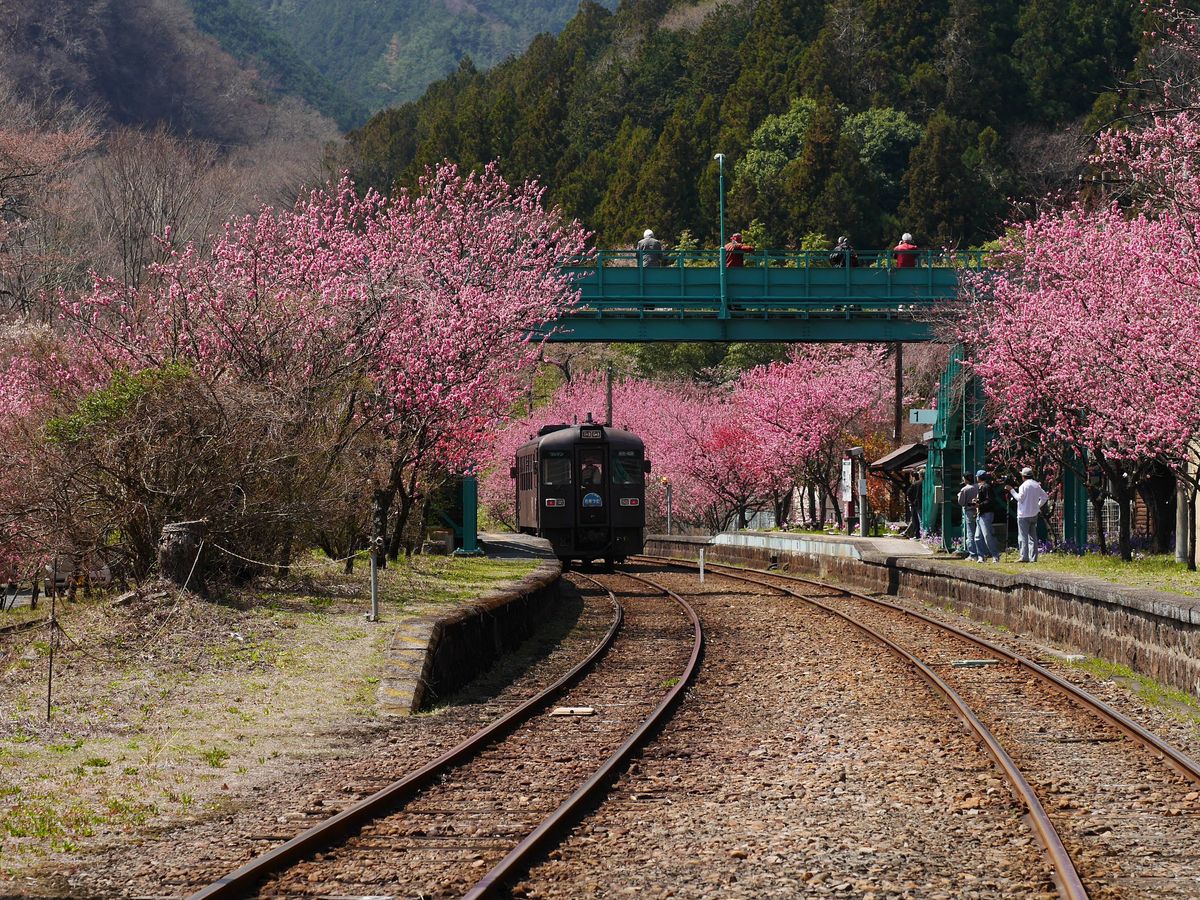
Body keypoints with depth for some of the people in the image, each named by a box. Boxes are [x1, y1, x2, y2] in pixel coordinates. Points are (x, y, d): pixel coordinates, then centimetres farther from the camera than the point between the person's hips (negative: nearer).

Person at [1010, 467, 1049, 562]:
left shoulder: (1024, 485, -11)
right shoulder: (1037, 485, 10)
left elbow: (1020, 498, -15)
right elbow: (1045, 496, 14)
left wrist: (1012, 490, -9)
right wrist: (1038, 506, 19)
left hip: (1024, 515, -7)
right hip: (1034, 514, 7)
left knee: (1023, 537, -6)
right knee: (1032, 536, 10)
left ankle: (1024, 557, -12)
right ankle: (1033, 557, 8)